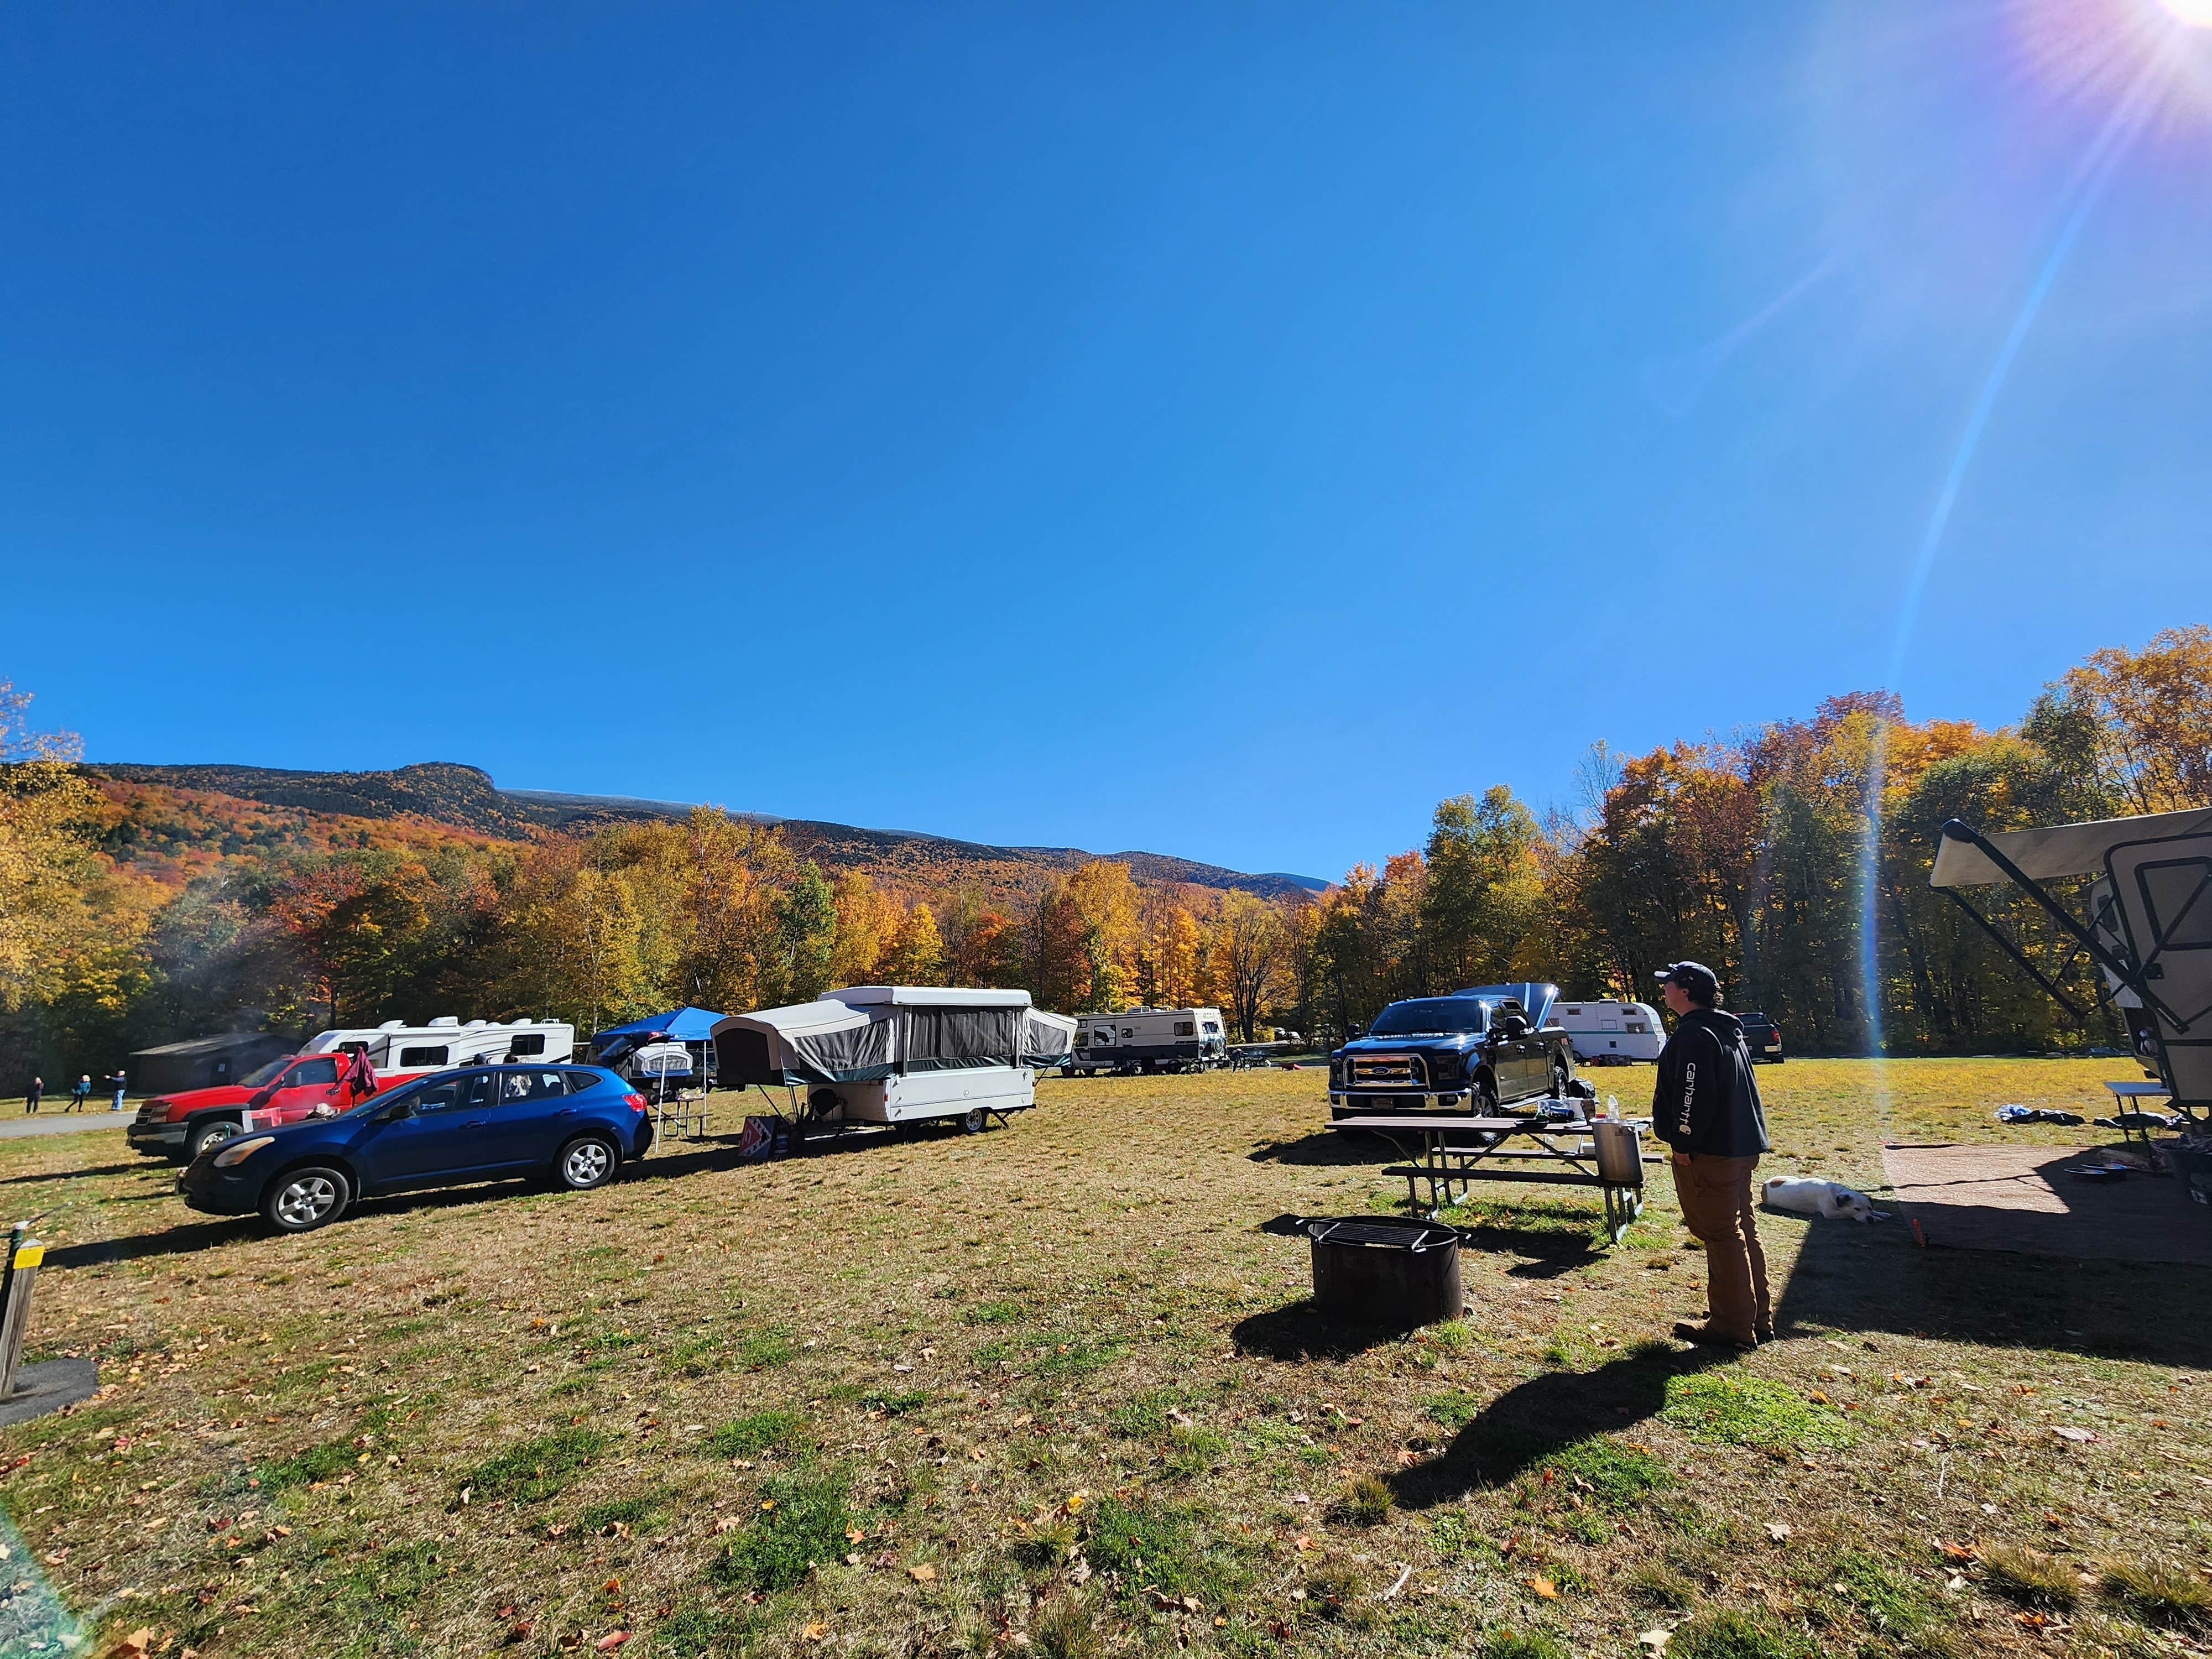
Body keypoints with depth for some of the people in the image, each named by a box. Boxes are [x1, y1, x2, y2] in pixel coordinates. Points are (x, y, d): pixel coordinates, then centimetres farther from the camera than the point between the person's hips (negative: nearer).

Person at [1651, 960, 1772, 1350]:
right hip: (1741, 1148, 11)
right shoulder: (1727, 1031, 15)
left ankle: (1732, 1326, 4)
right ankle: (1757, 1319, 26)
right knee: (1742, 1230, 17)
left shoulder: (1694, 1035, -18)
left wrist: (1683, 1143, -17)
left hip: (1709, 1155, -11)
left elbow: (1696, 1096, -24)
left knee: (1721, 1235, -3)